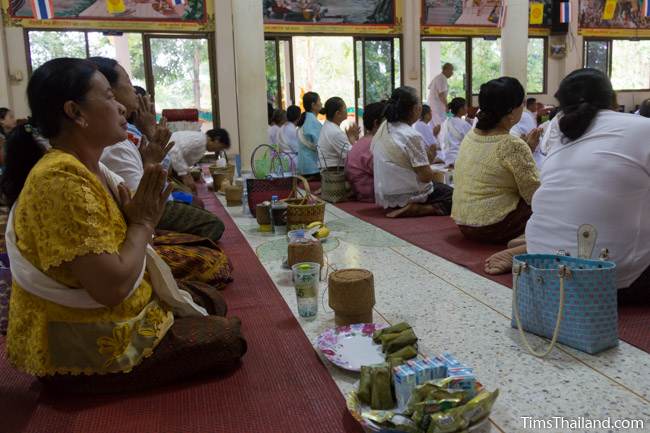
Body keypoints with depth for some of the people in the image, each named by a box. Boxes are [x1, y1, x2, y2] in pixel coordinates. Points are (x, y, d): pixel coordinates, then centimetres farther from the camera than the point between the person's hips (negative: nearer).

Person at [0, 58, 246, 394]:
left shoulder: (87, 169, 4)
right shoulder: (62, 180, -29)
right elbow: (112, 287, -34)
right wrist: (143, 223, -17)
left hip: (103, 315, 10)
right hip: (79, 346, -10)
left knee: (212, 303, 17)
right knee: (228, 339, -3)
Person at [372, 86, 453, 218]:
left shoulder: (383, 128, 2)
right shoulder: (412, 136, -21)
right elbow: (426, 176, -21)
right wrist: (433, 173, 4)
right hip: (407, 196, -9)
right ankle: (417, 209, -13)